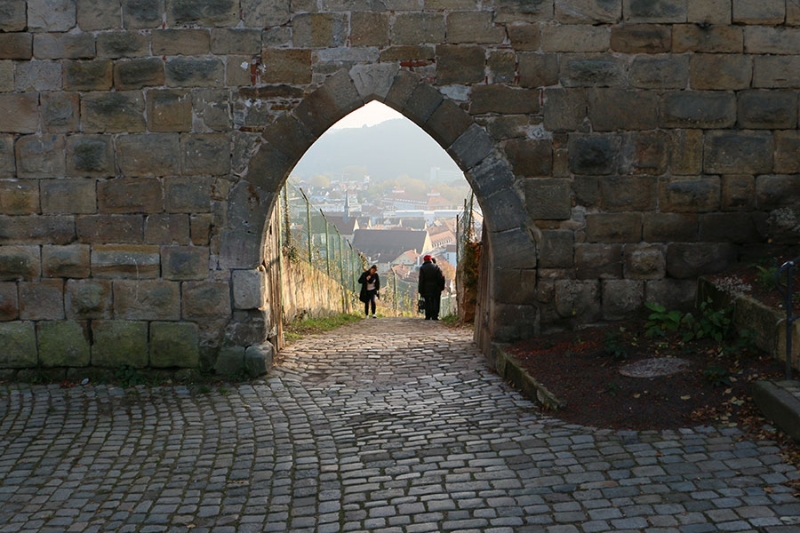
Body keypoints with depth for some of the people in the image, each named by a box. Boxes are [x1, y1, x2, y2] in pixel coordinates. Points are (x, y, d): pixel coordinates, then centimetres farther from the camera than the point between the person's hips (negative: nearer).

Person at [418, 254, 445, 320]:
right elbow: (441, 278, -3)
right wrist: (442, 287, 3)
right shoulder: (436, 267, 1)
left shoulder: (422, 268, -1)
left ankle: (428, 316, 5)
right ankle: (435, 316, -3)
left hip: (426, 288, 0)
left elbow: (421, 280, -4)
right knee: (435, 302, 3)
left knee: (427, 302, 7)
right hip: (436, 288, 0)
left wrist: (420, 290, -1)